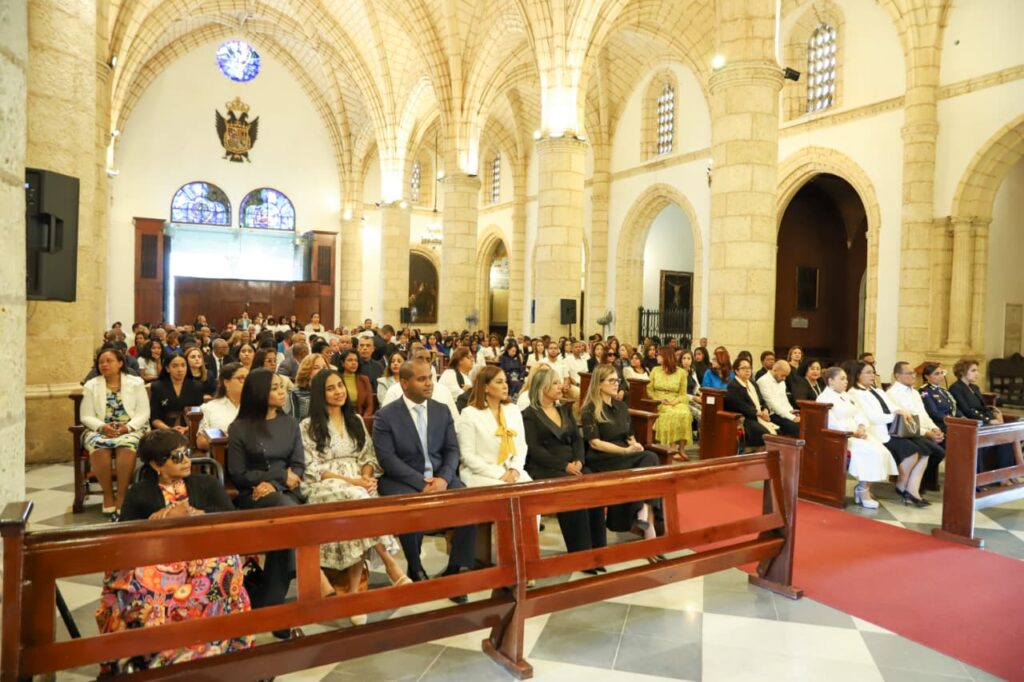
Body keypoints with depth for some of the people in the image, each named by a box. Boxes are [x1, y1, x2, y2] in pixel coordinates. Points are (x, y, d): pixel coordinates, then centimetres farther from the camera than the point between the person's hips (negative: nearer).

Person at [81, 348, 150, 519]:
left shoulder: (136, 383, 7)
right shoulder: (91, 385, 12)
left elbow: (143, 413, 1)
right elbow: (86, 416, 6)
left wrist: (128, 427, -17)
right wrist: (102, 427, -15)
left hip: (131, 429, -1)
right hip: (100, 429, 2)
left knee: (126, 446, -36)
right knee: (99, 447, -34)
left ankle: (121, 497, -25)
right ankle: (108, 495, -19)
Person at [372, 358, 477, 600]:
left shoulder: (442, 411, 9)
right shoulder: (386, 415, -4)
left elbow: (452, 450, 5)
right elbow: (387, 458, -12)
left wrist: (443, 478, -15)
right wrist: (421, 482, -21)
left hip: (439, 476, 4)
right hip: (403, 480, -3)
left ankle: (456, 571, -6)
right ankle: (415, 569, -3)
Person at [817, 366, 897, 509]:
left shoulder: (846, 396, 22)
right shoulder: (824, 398, -7)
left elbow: (859, 414, 14)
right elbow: (832, 423, -18)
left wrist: (861, 427, -7)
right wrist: (853, 432, -19)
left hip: (857, 434, 9)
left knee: (882, 451, -14)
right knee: (871, 452, -26)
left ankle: (864, 487, -7)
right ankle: (863, 490, -12)